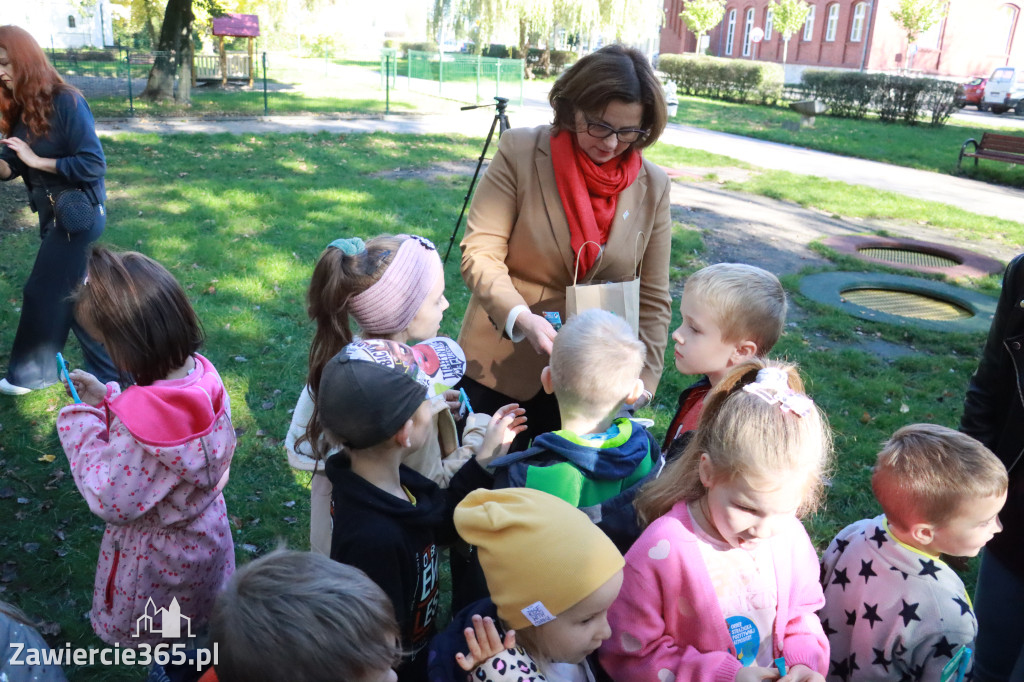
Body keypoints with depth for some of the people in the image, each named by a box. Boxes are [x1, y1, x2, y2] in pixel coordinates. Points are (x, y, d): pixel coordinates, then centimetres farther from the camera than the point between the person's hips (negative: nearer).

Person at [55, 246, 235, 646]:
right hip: (208, 529, 7)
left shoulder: (137, 420, -40)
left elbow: (111, 502, -26)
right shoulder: (203, 376, -18)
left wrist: (82, 425, -19)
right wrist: (107, 400, -2)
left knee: (165, 646, 23)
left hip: (158, 556, -7)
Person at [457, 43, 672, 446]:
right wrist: (522, 319, -30)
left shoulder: (653, 186, -2)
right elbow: (480, 254, -14)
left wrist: (642, 384, -11)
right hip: (502, 369, -1)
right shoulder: (520, 152, -10)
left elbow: (653, 300, 0)